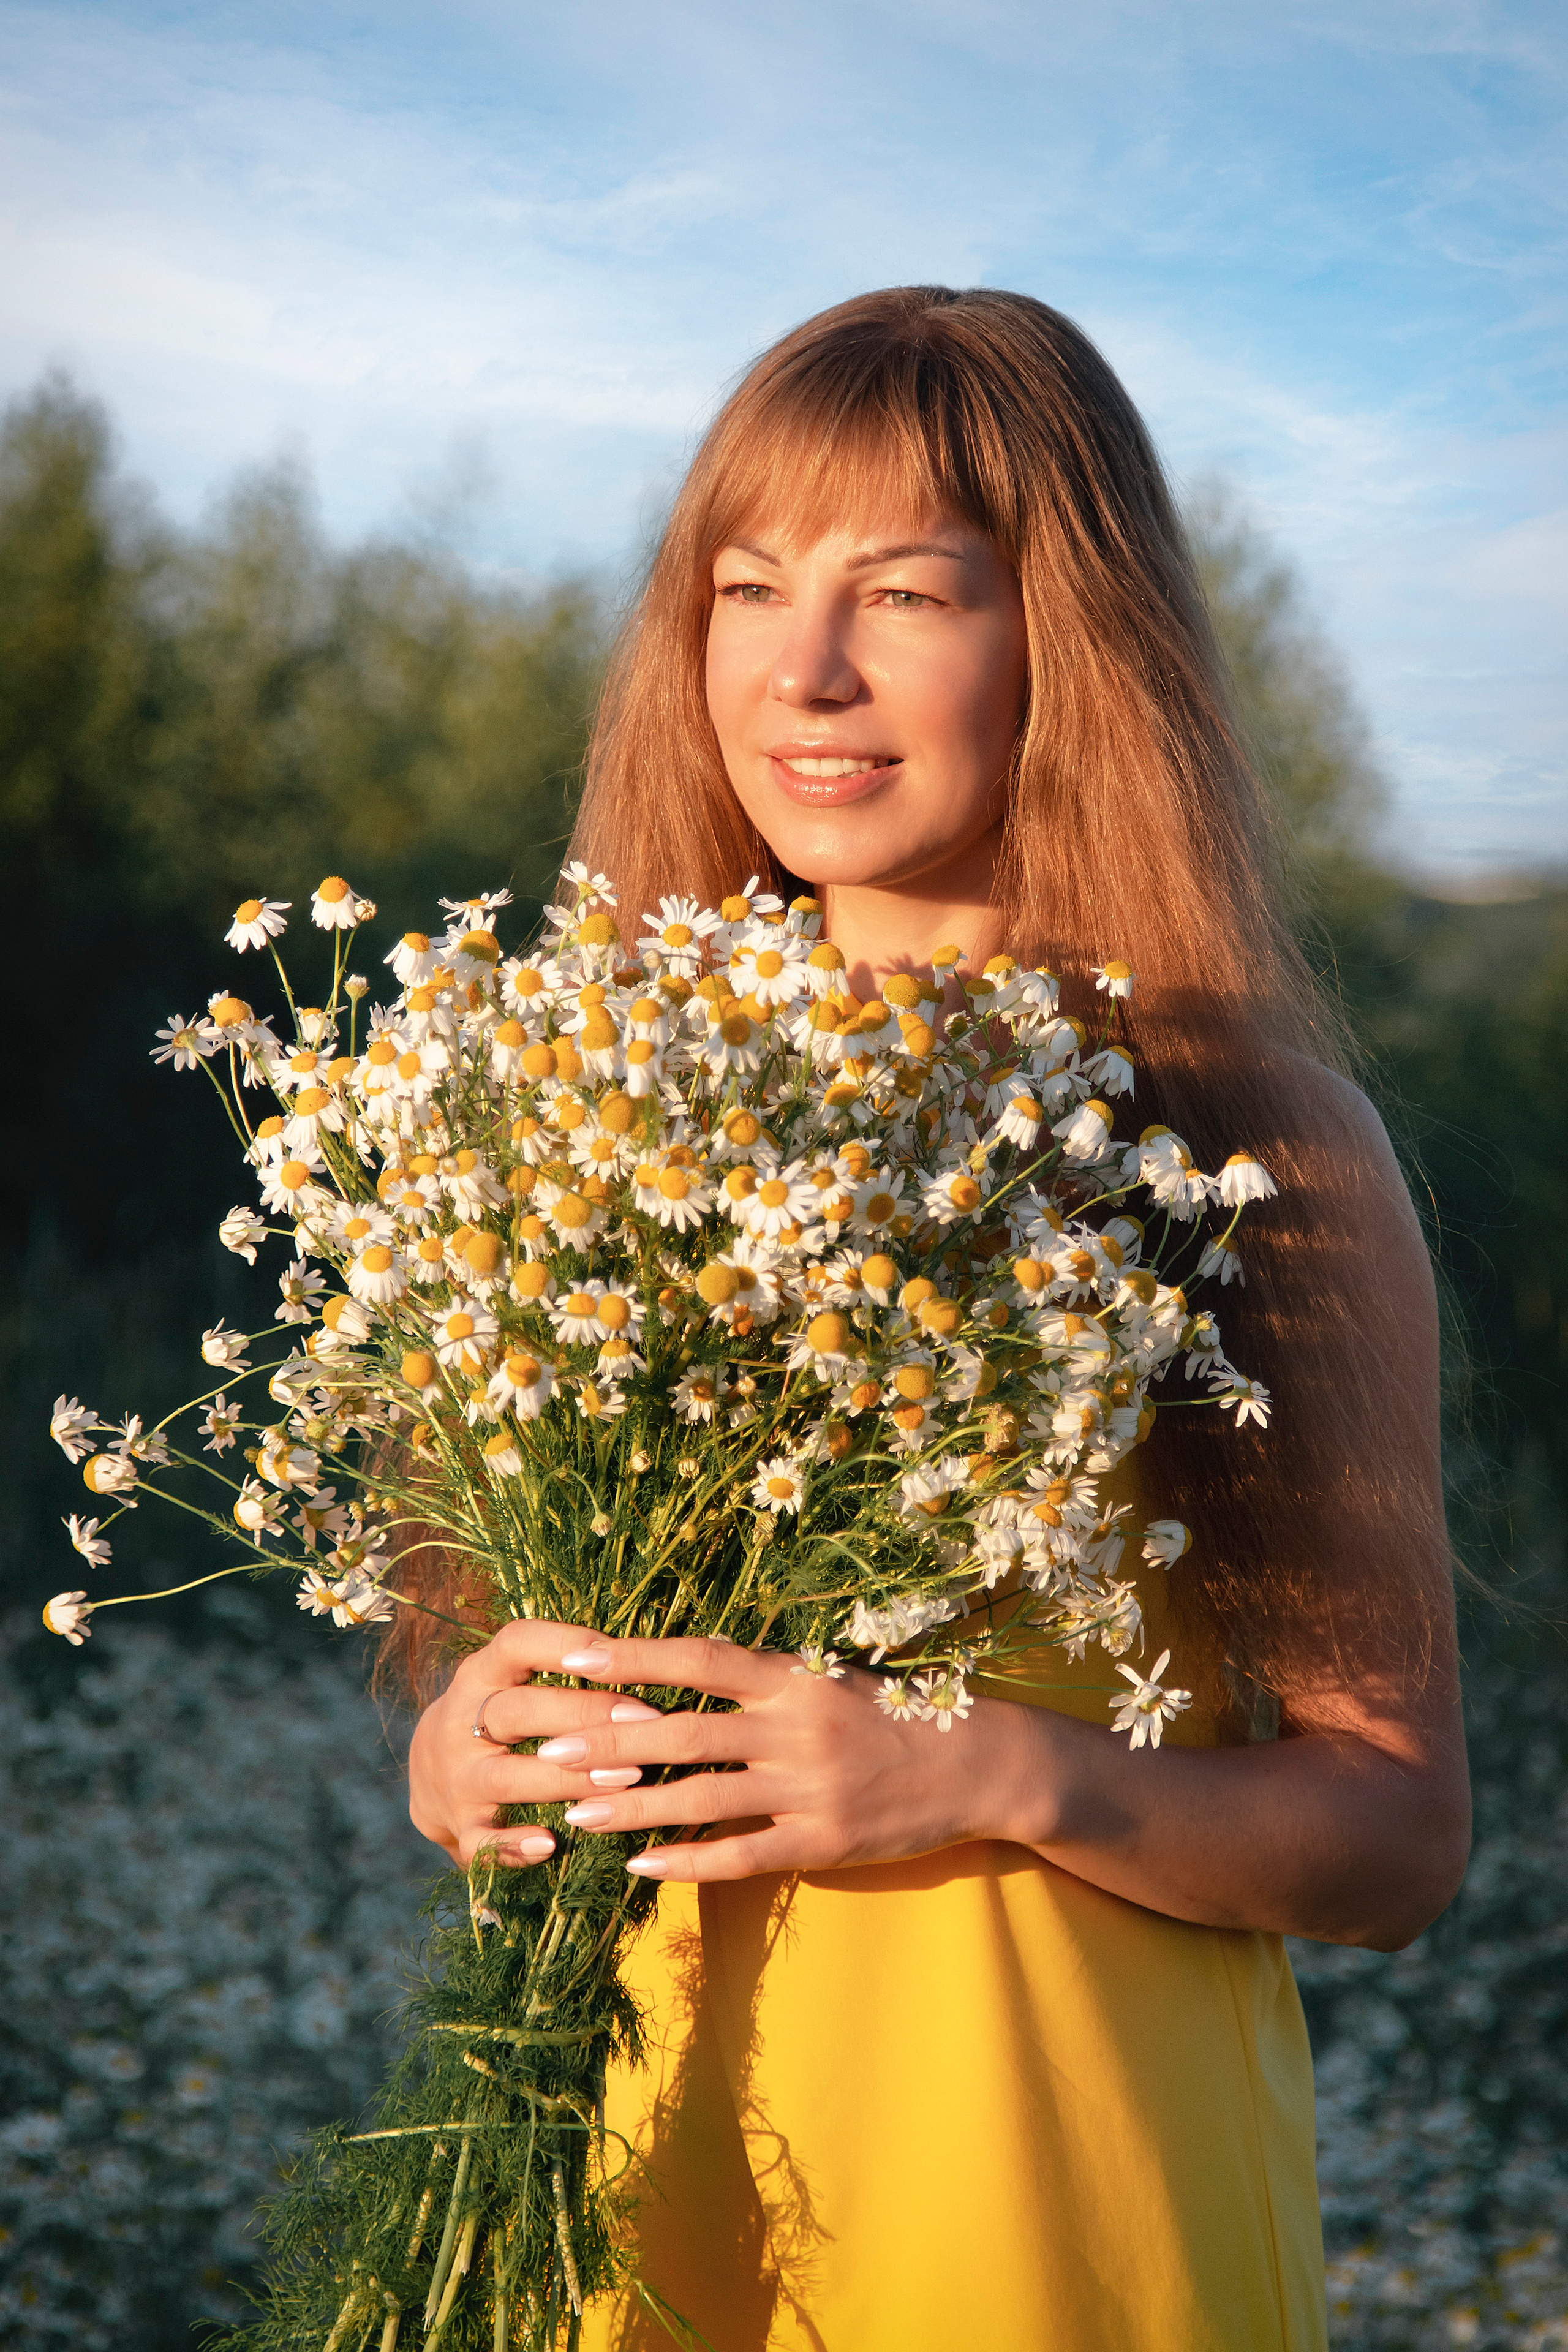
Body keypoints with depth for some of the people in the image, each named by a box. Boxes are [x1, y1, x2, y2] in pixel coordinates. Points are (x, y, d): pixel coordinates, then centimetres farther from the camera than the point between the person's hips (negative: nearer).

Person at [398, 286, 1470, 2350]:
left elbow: (1396, 1831, -6)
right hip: (624, 2145, 4)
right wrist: (479, 1743, -10)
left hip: (1054, 2170, -3)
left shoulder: (1266, 1148, -10)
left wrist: (1007, 1778, -21)